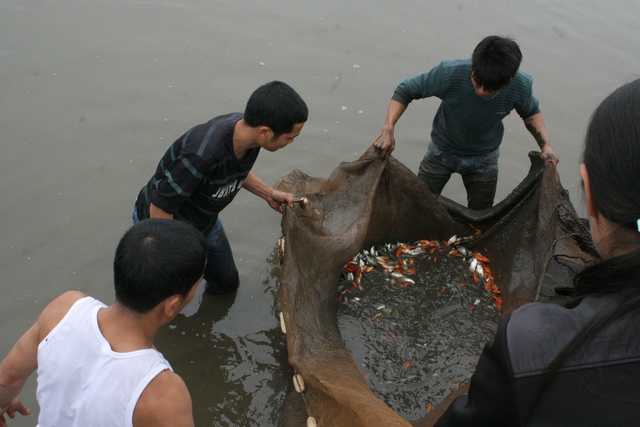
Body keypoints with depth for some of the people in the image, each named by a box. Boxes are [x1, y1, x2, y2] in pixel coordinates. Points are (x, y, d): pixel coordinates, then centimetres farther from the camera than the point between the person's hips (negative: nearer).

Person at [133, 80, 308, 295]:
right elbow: (159, 210, -31)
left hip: (205, 220, 7)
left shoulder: (246, 128, -18)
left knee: (227, 283, 22)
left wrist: (269, 193, -1)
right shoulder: (203, 154, -44)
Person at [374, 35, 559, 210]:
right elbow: (406, 90, -21)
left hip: (483, 159, 1)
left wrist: (545, 145, -18)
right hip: (442, 150, -1)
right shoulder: (450, 73, -35)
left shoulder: (521, 86, -28)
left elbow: (531, 112, -3)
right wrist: (388, 129, -34)